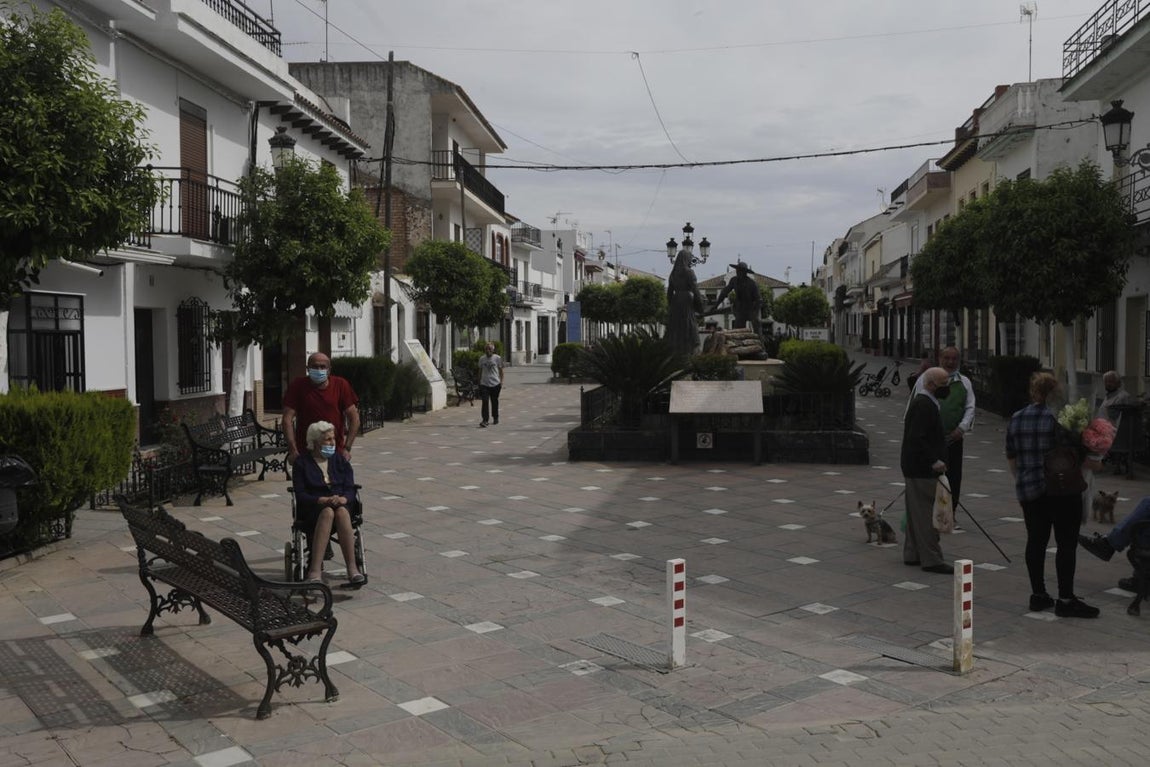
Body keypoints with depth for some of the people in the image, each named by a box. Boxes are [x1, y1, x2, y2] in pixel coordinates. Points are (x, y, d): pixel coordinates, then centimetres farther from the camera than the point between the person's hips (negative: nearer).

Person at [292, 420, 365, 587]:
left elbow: (350, 490, 7)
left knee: (341, 511, -35)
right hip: (311, 510, -2)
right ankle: (315, 571, -47)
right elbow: (300, 495, -5)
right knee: (328, 512, -37)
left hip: (341, 506, 2)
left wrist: (342, 499, -17)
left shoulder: (341, 461, 14)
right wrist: (324, 500, -21)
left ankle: (352, 569, -45)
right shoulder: (301, 463, 4)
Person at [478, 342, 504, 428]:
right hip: (484, 384, 1)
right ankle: (484, 420, -14)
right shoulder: (482, 359, 7)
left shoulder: (497, 358, -1)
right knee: (485, 402, -10)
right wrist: (479, 382, 13)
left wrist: (501, 381, -2)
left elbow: (501, 370, 4)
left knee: (494, 401, 11)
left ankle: (495, 418, 28)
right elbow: (480, 371, 14)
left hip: (495, 384, -1)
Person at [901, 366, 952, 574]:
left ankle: (912, 555, 22)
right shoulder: (923, 405, -18)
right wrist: (934, 461, -26)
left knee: (918, 513, 15)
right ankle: (931, 560, -4)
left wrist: (935, 460, 22)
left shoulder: (924, 403, 16)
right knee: (926, 514, -7)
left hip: (918, 469, 11)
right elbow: (916, 438, -27)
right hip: (921, 470, -11)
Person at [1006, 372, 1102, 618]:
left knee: (1036, 541, 11)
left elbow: (1011, 459, 13)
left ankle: (1038, 595, 15)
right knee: (1066, 543, 0)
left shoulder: (1016, 420, 6)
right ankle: (1066, 600, 0)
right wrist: (1094, 464, 9)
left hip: (1028, 491, 6)